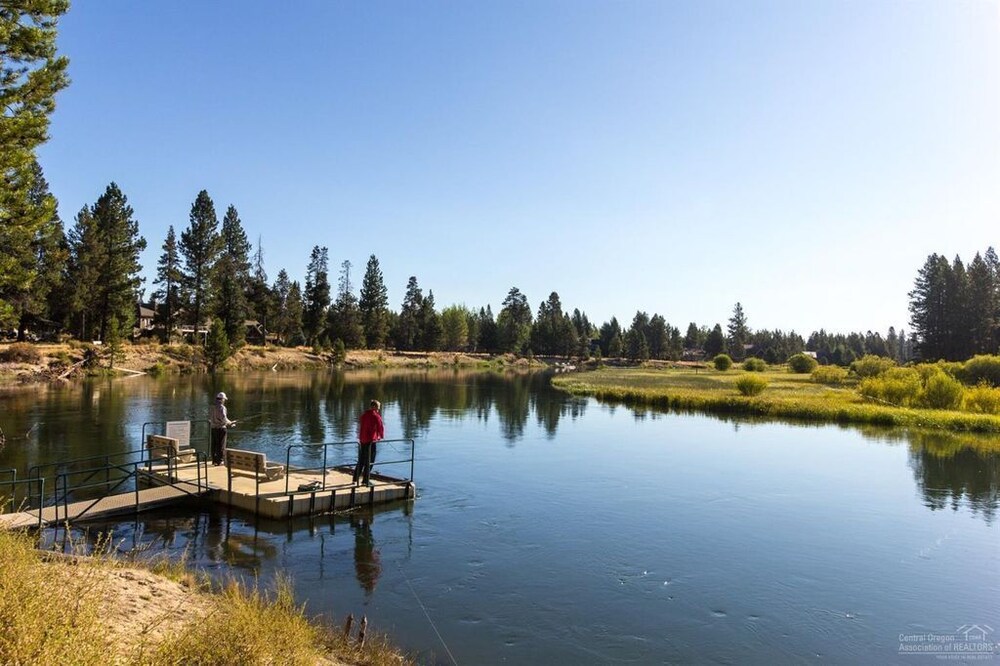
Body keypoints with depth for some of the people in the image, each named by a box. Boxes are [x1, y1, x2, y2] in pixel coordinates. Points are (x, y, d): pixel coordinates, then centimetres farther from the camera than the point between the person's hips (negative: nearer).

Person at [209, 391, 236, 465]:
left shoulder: (212, 407, 7)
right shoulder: (222, 407, -14)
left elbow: (210, 418, 13)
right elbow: (224, 418, -21)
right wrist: (230, 423, -7)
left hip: (213, 428, 6)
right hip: (221, 428, -6)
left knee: (214, 445, 12)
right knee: (221, 445, 1)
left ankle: (214, 460, 19)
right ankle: (220, 461, 2)